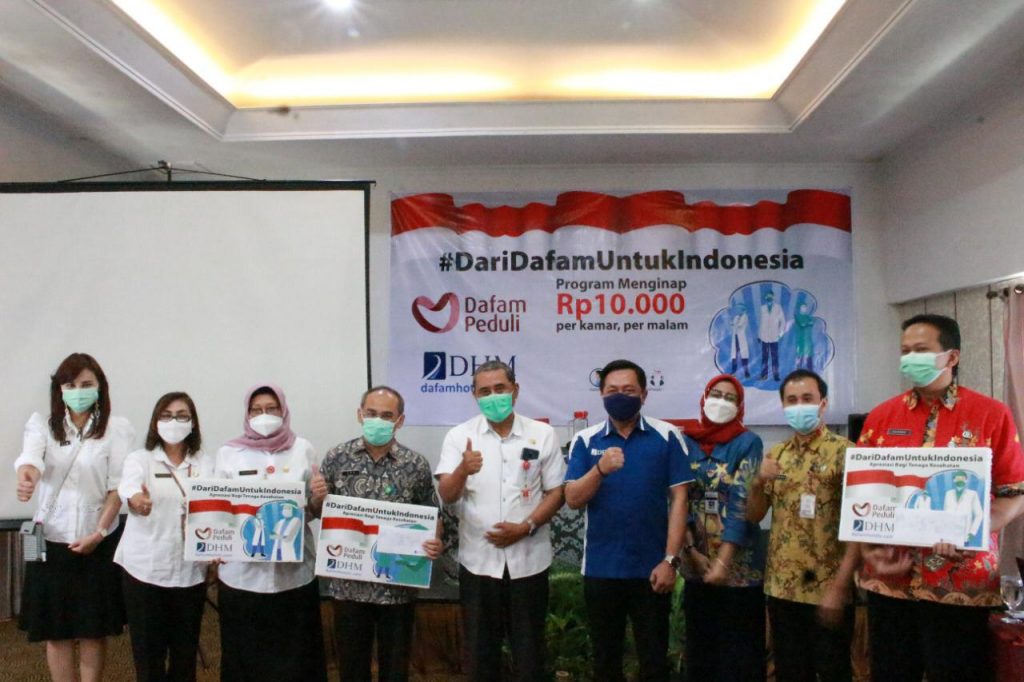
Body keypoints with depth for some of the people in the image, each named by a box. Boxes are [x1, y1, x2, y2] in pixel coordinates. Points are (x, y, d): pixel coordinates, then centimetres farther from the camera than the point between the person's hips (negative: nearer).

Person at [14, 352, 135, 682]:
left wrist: (99, 532, -15)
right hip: (51, 540, 2)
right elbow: (30, 457, -18)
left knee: (93, 629, 7)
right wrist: (26, 476, -42)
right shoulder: (42, 424, 2)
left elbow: (118, 485, -6)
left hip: (98, 541, -1)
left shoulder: (117, 428, -3)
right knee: (56, 630, 8)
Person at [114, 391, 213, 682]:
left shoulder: (206, 464, 6)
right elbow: (128, 485, -23)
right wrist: (136, 498, -46)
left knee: (185, 651, 11)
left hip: (190, 570, 2)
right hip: (146, 568, -2)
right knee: (148, 651, 5)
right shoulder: (139, 459, -1)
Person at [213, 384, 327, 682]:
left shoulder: (303, 449, 5)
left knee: (295, 652, 5)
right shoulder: (228, 453, 5)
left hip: (293, 571, 0)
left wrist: (319, 496, -12)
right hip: (242, 572, 0)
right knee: (245, 653, 5)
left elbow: (314, 509, 9)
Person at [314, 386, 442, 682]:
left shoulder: (416, 465, -4)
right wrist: (317, 497, -17)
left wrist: (434, 544, -16)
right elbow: (319, 511, 6)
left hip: (398, 584, 0)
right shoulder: (337, 458, -2)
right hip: (349, 582, 1)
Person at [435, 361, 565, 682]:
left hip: (528, 560, 0)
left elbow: (556, 492, 1)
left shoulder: (542, 434, 0)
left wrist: (525, 527, -14)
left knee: (529, 649, 11)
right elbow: (447, 496, -10)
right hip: (478, 560, 0)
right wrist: (462, 470, -31)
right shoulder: (459, 436, -2)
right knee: (481, 648, 13)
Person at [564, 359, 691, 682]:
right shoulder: (585, 440, 1)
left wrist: (670, 560, -10)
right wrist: (600, 469, -24)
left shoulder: (667, 436, -3)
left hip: (651, 568, -1)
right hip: (601, 569, 1)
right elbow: (572, 500, -6)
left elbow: (678, 499, -4)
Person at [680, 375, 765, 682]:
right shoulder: (687, 442, 6)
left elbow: (743, 502, -12)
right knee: (700, 643, 14)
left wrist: (723, 560, -17)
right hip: (696, 560, 4)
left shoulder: (748, 443, -5)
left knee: (738, 647, 4)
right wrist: (692, 551, -8)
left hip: (737, 562, -4)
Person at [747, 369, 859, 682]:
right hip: (781, 588, 5)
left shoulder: (844, 452, -8)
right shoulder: (775, 454, 8)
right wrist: (758, 482, -10)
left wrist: (839, 587, -18)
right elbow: (753, 516, 10)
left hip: (827, 591, -5)